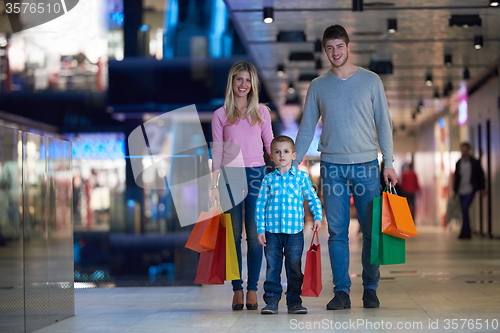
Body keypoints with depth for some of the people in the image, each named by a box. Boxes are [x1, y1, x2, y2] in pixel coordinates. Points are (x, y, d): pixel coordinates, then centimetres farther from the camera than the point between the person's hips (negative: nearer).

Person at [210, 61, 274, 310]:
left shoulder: (261, 112, 9)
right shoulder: (221, 115, 7)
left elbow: (270, 145, 12)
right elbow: (217, 152, 6)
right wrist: (213, 185, 2)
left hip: (256, 175, 0)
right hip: (231, 175, 0)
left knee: (254, 234, 0)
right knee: (234, 234, 1)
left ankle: (252, 290, 4)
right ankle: (237, 290, 5)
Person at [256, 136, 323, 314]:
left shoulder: (302, 177, 4)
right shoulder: (268, 179, 5)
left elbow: (313, 198, 9)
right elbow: (260, 204, 5)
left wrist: (317, 217, -5)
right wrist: (260, 229, 0)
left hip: (294, 230, 0)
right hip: (272, 230, 0)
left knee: (294, 268, 5)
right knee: (272, 267, 4)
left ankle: (294, 301, 13)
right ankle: (271, 301, 10)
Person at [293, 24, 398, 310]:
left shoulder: (371, 81, 5)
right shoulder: (318, 86, 9)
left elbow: (384, 124, 5)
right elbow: (307, 129, 12)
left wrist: (389, 163, -2)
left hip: (366, 165, -1)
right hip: (332, 167, 1)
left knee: (371, 231, 1)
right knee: (337, 232, 0)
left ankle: (371, 289, 11)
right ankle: (342, 291, 5)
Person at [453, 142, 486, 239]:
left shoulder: (475, 162, 0)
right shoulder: (458, 163, 10)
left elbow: (481, 175, 4)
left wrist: (482, 189, 2)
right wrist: (455, 190, 14)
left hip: (471, 190, -4)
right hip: (461, 191, 4)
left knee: (465, 208, -18)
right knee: (464, 211, 6)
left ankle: (464, 232, -16)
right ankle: (468, 233, 15)